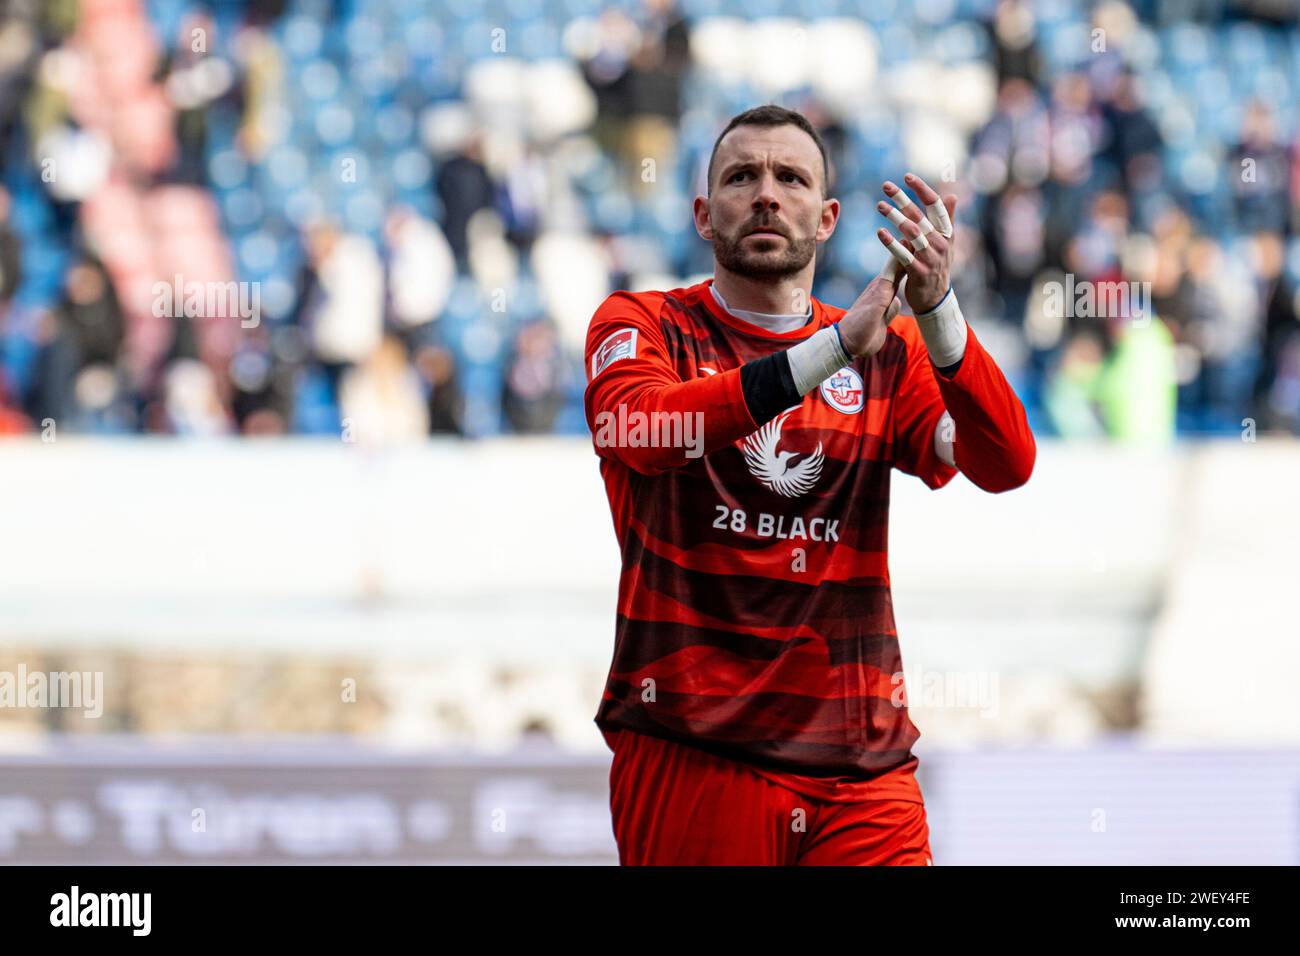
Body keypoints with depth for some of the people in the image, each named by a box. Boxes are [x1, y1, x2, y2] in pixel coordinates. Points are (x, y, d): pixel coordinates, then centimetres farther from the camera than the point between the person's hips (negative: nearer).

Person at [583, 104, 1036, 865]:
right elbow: (639, 429, -17)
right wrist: (834, 348, -25)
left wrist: (936, 309, -19)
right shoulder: (641, 325, 6)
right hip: (690, 755, -2)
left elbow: (1006, 466, -3)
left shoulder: (891, 352, 14)